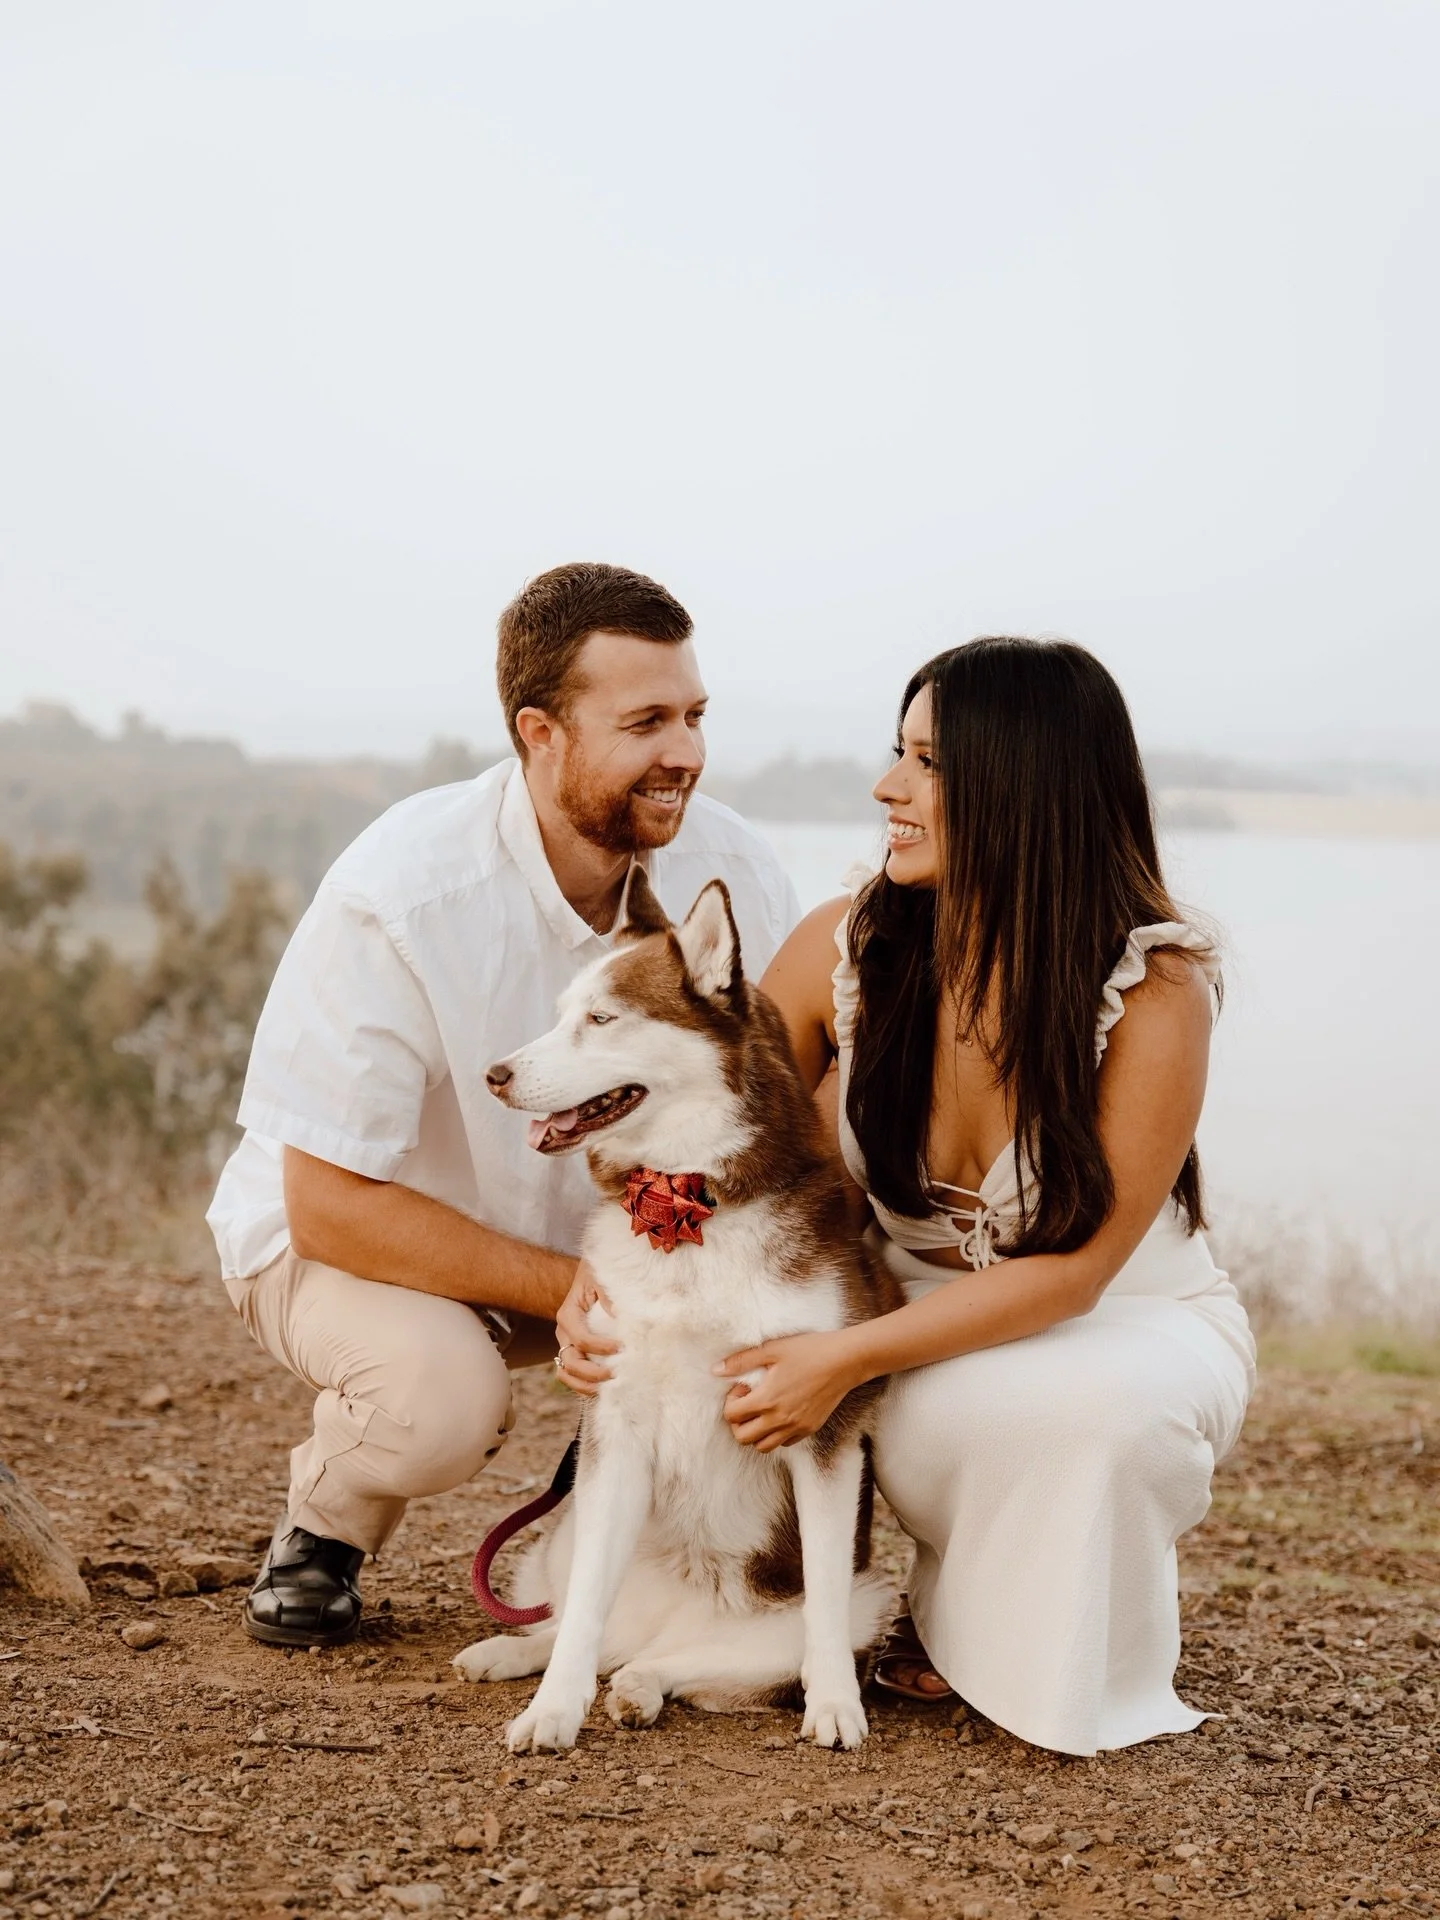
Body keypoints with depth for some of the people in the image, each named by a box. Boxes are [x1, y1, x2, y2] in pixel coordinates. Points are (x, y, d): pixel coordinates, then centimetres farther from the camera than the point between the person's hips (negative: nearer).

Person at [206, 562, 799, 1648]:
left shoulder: (734, 874, -16)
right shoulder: (398, 897, -30)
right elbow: (331, 1206, -26)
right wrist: (581, 1292, -29)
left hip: (613, 1229, 4)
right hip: (356, 1237, -4)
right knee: (438, 1393, -34)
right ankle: (324, 1526, 2)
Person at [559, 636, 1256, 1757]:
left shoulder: (1156, 988, -23)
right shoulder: (849, 948, -12)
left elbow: (1069, 1271, -22)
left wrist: (849, 1358, -31)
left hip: (1139, 1323, -3)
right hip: (929, 1339, 4)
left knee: (1091, 1409, -38)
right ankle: (963, 1611, 5)